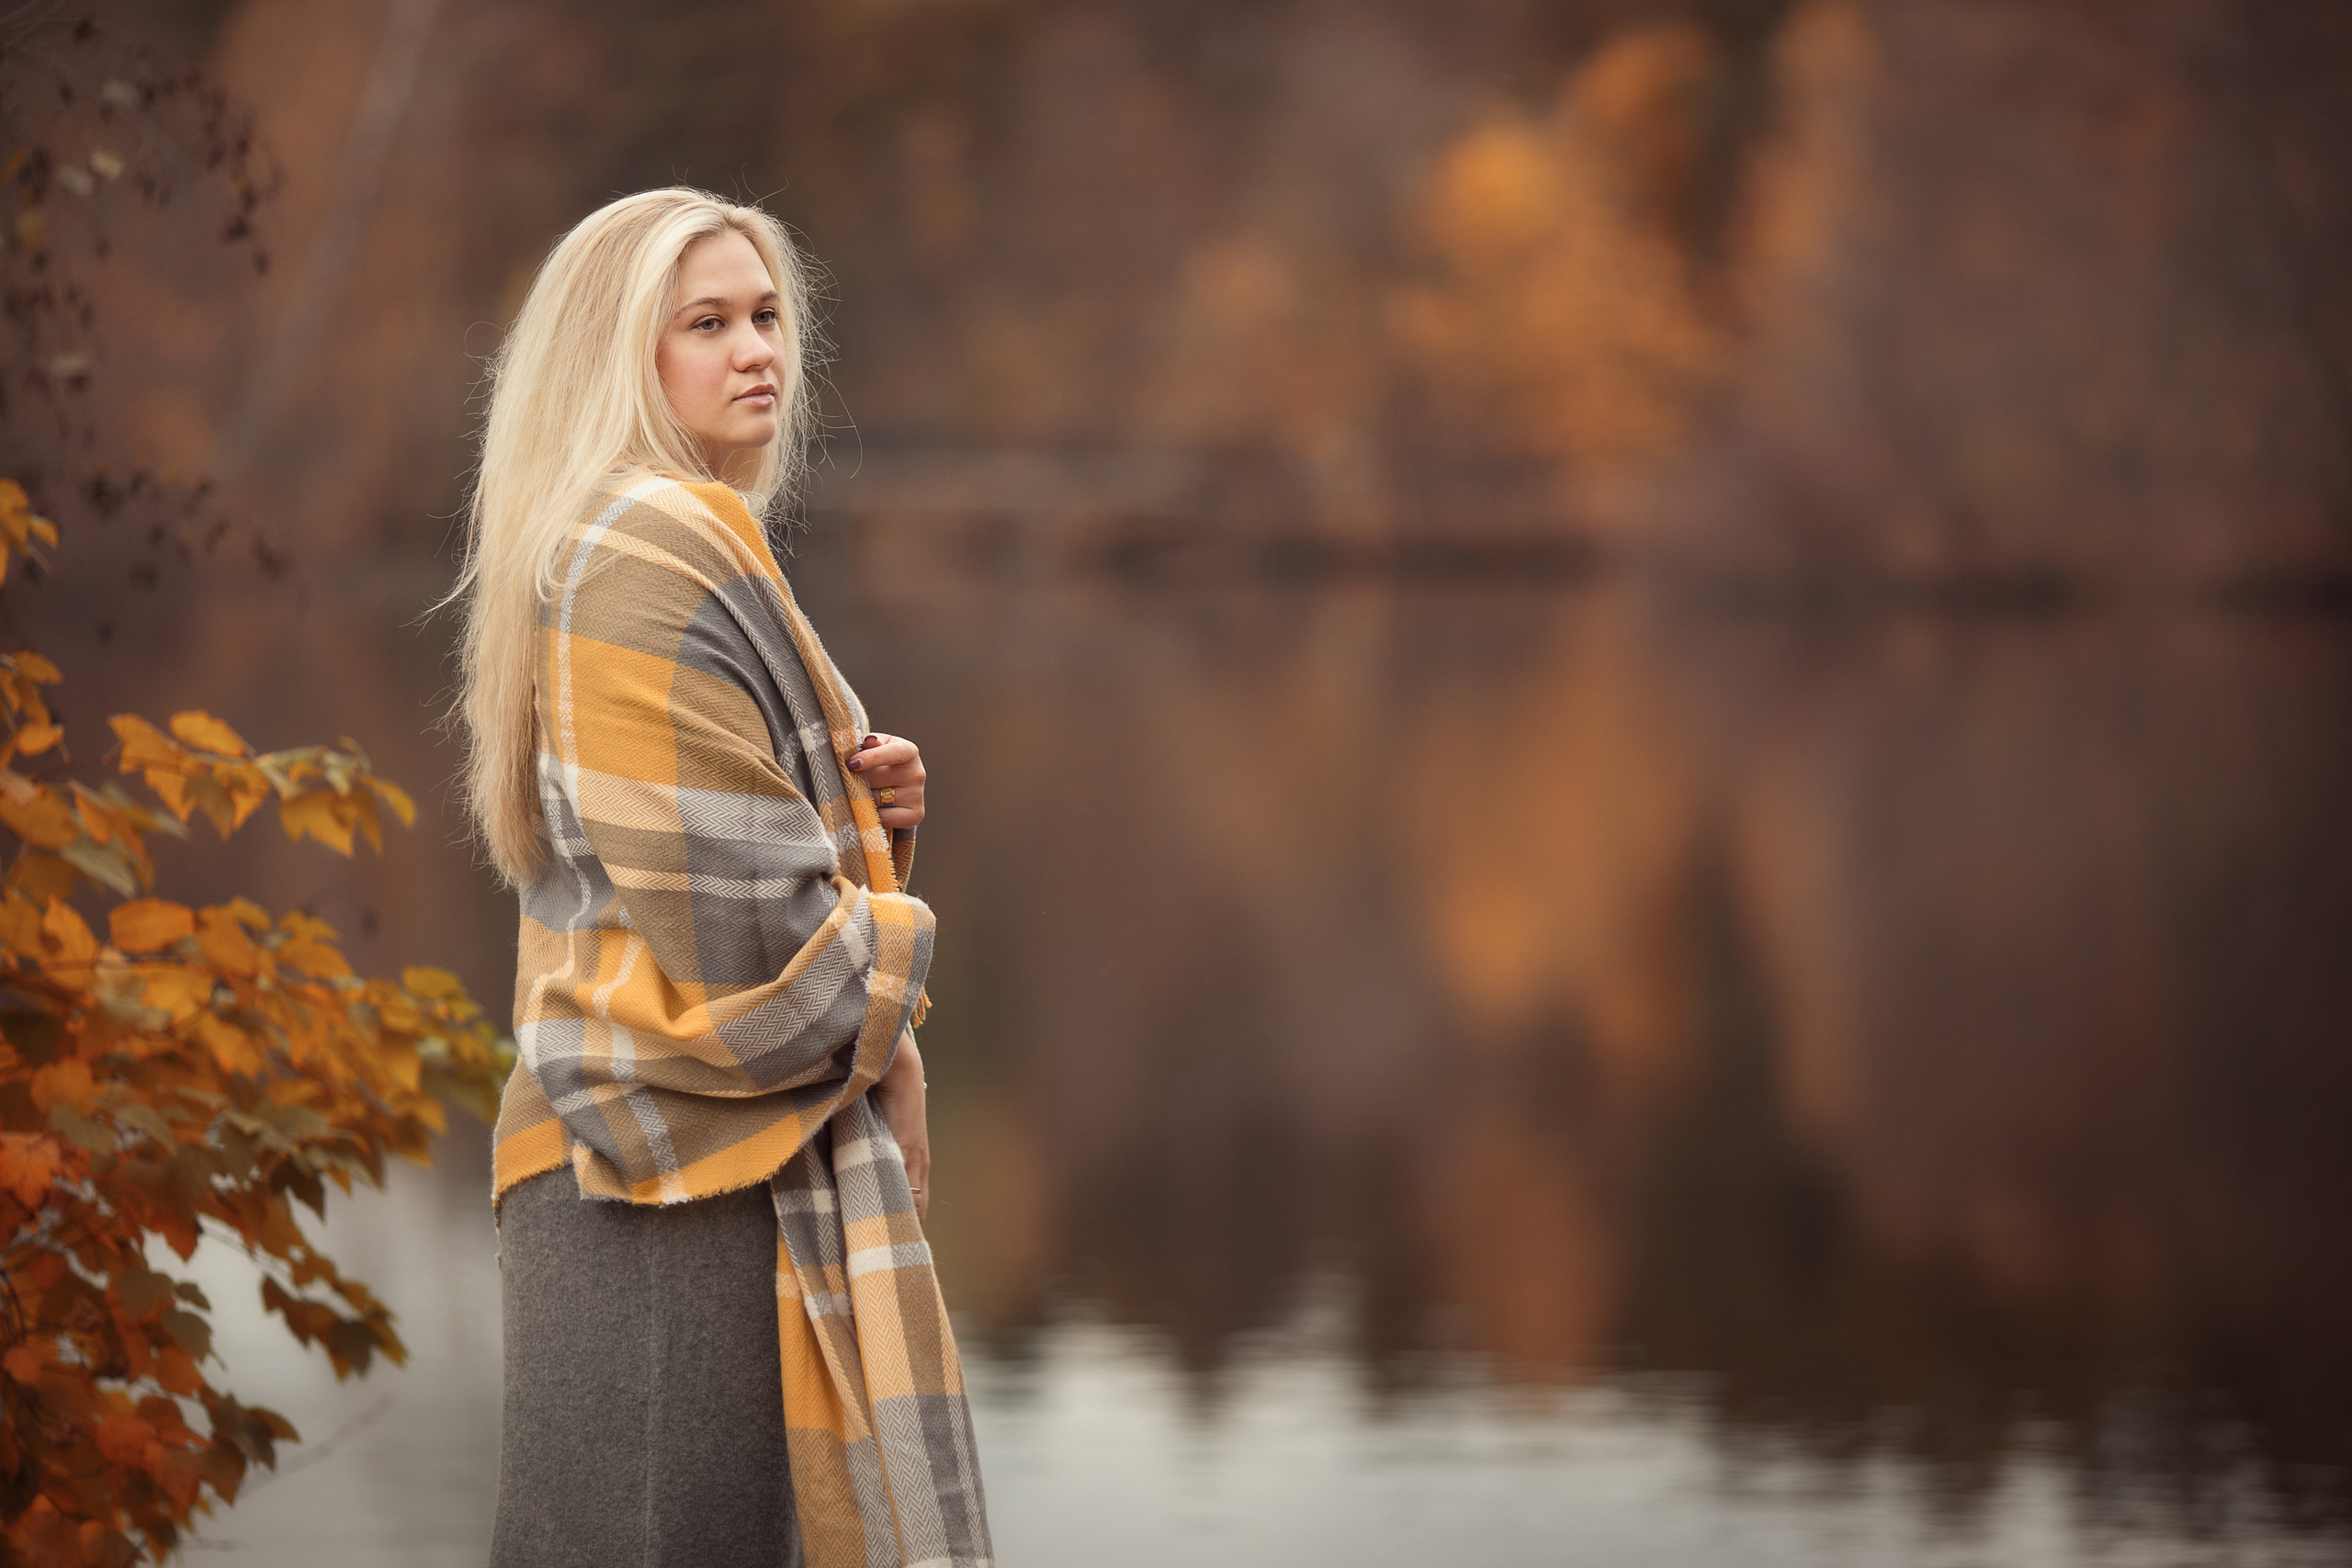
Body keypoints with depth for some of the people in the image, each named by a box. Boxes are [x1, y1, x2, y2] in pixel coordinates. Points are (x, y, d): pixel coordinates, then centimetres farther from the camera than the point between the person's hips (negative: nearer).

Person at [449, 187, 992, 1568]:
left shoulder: (700, 545, 20)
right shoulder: (648, 552, -12)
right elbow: (727, 886, -17)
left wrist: (870, 806, 3)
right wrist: (883, 1042, -5)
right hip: (685, 1150, -10)